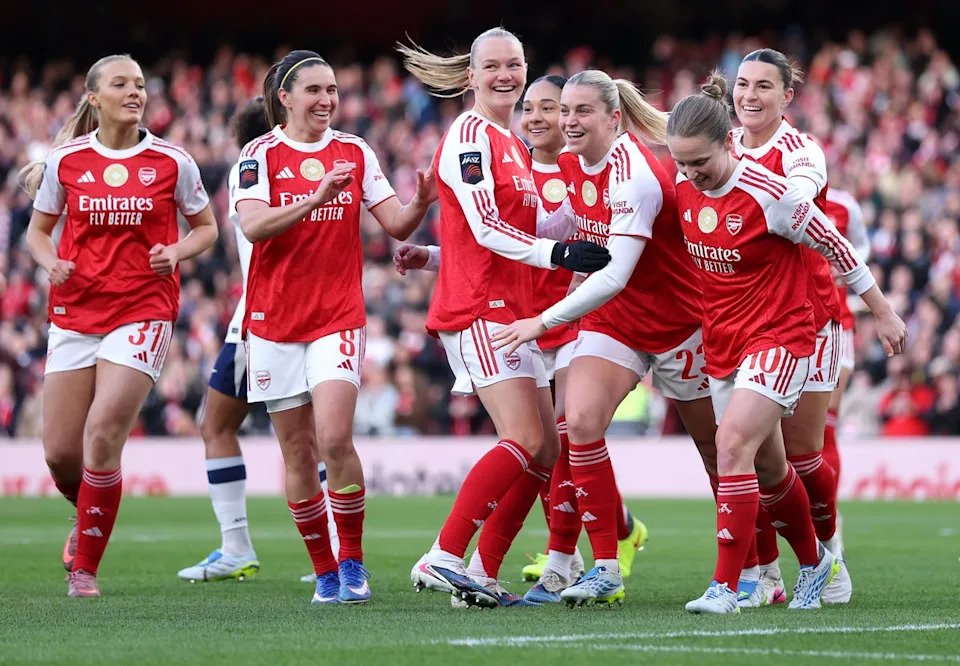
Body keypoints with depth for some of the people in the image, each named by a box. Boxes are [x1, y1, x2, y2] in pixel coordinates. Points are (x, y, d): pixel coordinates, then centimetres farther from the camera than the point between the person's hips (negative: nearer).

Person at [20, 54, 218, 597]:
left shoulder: (172, 161, 0)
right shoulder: (65, 161, 3)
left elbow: (207, 227, 12)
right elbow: (39, 230, 15)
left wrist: (178, 252, -8)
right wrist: (52, 262, -6)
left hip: (143, 312, -2)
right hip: (74, 312, 2)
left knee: (102, 436, -17)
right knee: (60, 453, 1)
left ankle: (86, 566, -3)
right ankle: (89, 519, 36)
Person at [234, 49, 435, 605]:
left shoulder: (355, 153, 6)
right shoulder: (261, 154, -1)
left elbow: (396, 225, 3)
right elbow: (253, 225, -17)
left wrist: (421, 204, -19)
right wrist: (316, 198, -29)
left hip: (339, 317, 0)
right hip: (275, 320, 0)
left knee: (334, 439, -17)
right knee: (297, 453, 4)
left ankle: (353, 563, -4)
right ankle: (325, 571, 15)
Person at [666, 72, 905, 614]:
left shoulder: (769, 194, -21)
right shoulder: (683, 188, -4)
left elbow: (835, 246, -10)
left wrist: (884, 314, -2)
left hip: (780, 336, -7)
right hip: (722, 341, 7)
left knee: (733, 444, -23)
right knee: (766, 467, 15)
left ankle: (725, 587, -21)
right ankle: (814, 561, 39)